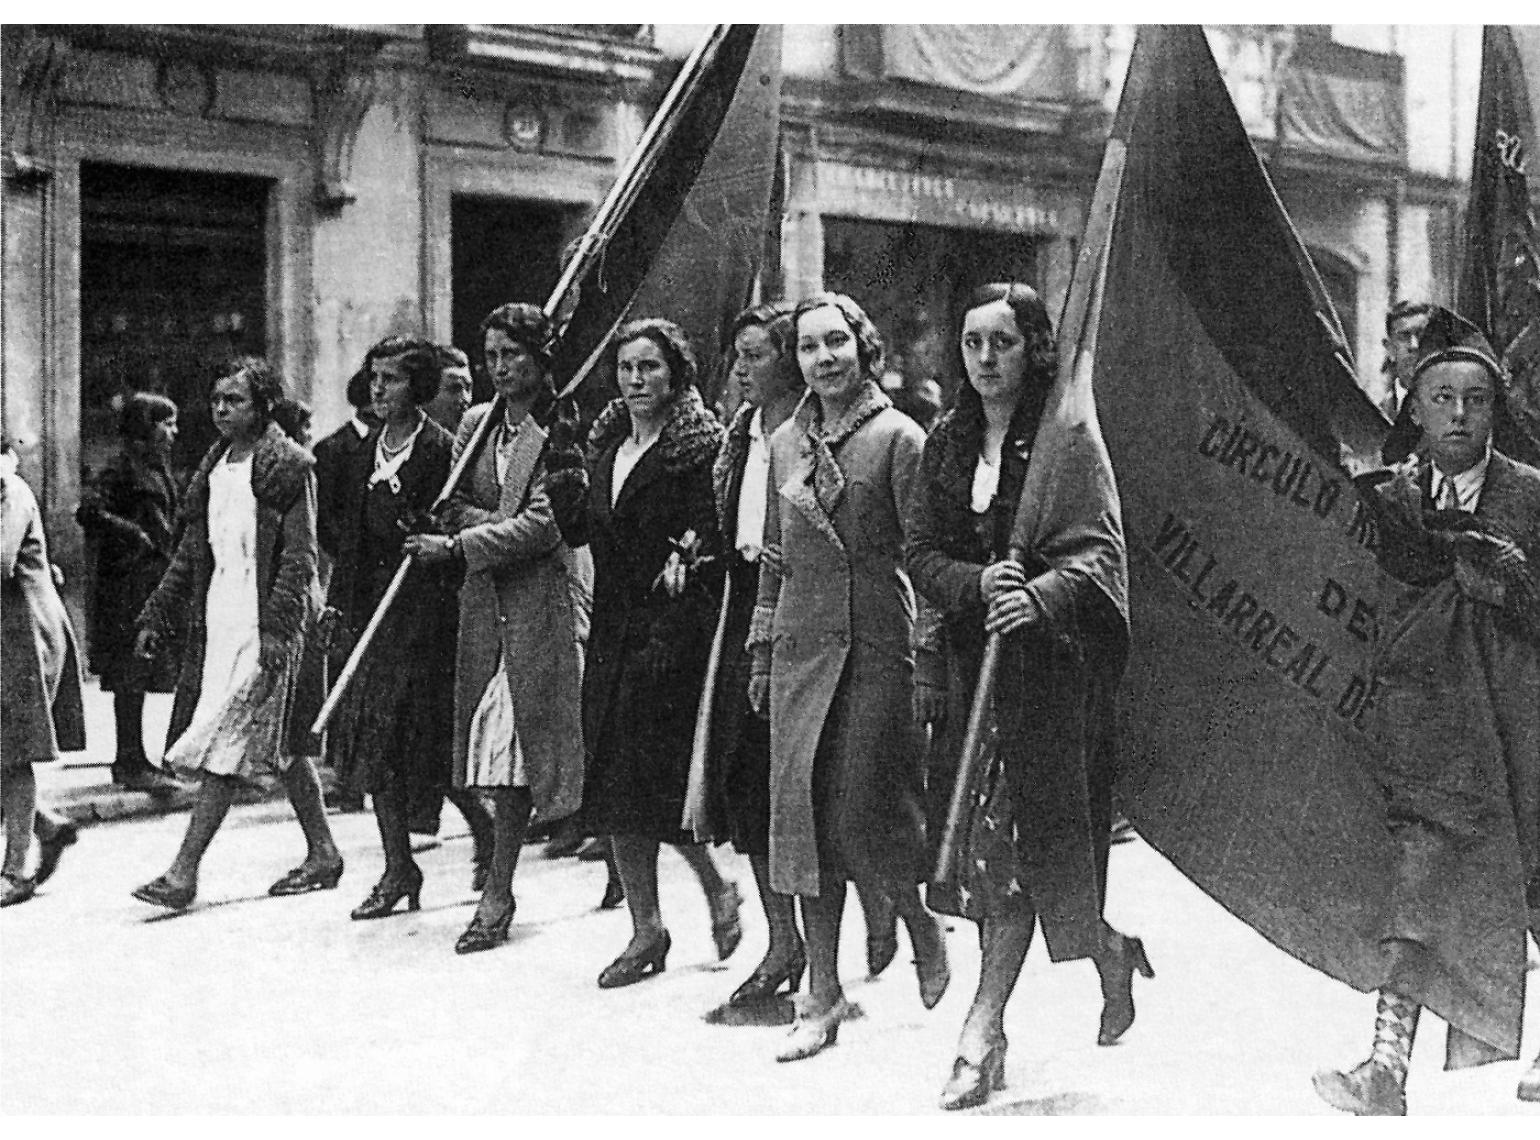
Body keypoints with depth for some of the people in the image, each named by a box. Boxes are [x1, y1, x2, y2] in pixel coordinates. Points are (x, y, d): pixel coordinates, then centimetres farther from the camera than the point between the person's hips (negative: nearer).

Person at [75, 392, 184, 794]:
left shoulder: (156, 466, 17)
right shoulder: (123, 466, -10)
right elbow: (89, 512, -19)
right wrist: (133, 534, -16)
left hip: (154, 580, 9)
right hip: (130, 583, -9)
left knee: (136, 677, 12)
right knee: (130, 676, -5)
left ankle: (130, 761, 18)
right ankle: (131, 764, -2)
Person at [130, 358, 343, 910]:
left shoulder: (289, 466, -7)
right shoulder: (213, 467, 15)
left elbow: (300, 556, -12)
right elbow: (191, 550, 20)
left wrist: (278, 629, -19)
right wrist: (156, 616, 15)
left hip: (264, 622, -8)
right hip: (217, 619, 8)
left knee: (222, 745, -10)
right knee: (280, 746, 12)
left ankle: (184, 872, -8)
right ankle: (323, 854, 22)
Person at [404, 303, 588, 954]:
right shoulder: (476, 424, 14)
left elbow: (544, 524, -14)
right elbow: (453, 506, 13)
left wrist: (459, 546, -14)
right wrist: (503, 526, -7)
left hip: (543, 602, -5)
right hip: (486, 604, 5)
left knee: (520, 747, -5)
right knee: (503, 752, 6)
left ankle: (497, 897, 0)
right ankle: (499, 894, 17)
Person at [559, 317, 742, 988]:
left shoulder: (699, 447, -6)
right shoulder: (606, 446, 15)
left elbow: (710, 529, -13)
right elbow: (583, 529, 15)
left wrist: (686, 561, -29)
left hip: (673, 630, -7)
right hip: (613, 631, 7)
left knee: (660, 777, -9)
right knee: (612, 779, 7)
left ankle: (718, 890, 16)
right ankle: (645, 928, 17)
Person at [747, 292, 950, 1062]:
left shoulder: (896, 437, -4)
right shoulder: (785, 442, 13)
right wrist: (762, 651, 16)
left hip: (879, 646, -5)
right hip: (803, 648, 5)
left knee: (864, 809, -7)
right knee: (803, 811, 4)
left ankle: (922, 926, 24)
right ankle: (821, 996, 12)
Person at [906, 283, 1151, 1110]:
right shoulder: (948, 440, 9)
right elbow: (921, 553, 4)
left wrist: (1040, 594, -31)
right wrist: (979, 584, -16)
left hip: (1056, 656, -6)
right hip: (970, 656, 6)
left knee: (1017, 839, -6)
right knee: (989, 844, 8)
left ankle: (983, 1033, 0)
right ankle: (1110, 954, 32)